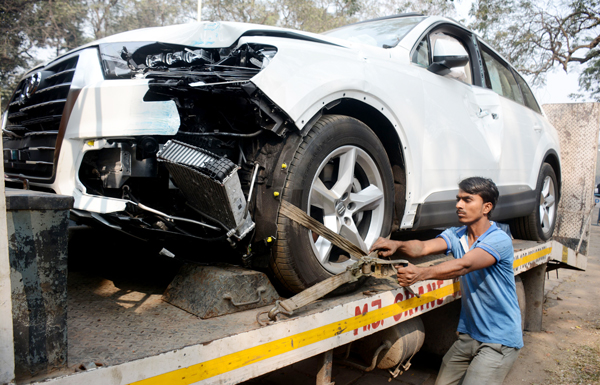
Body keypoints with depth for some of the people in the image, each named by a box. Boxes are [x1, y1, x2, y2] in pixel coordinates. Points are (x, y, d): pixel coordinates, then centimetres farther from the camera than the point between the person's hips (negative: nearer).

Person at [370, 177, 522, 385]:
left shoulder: (499, 240, -18)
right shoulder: (456, 235, 2)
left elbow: (463, 265, -34)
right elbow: (424, 247, -15)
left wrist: (422, 273, -48)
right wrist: (397, 245, -35)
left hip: (500, 339, -6)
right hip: (468, 334, 6)